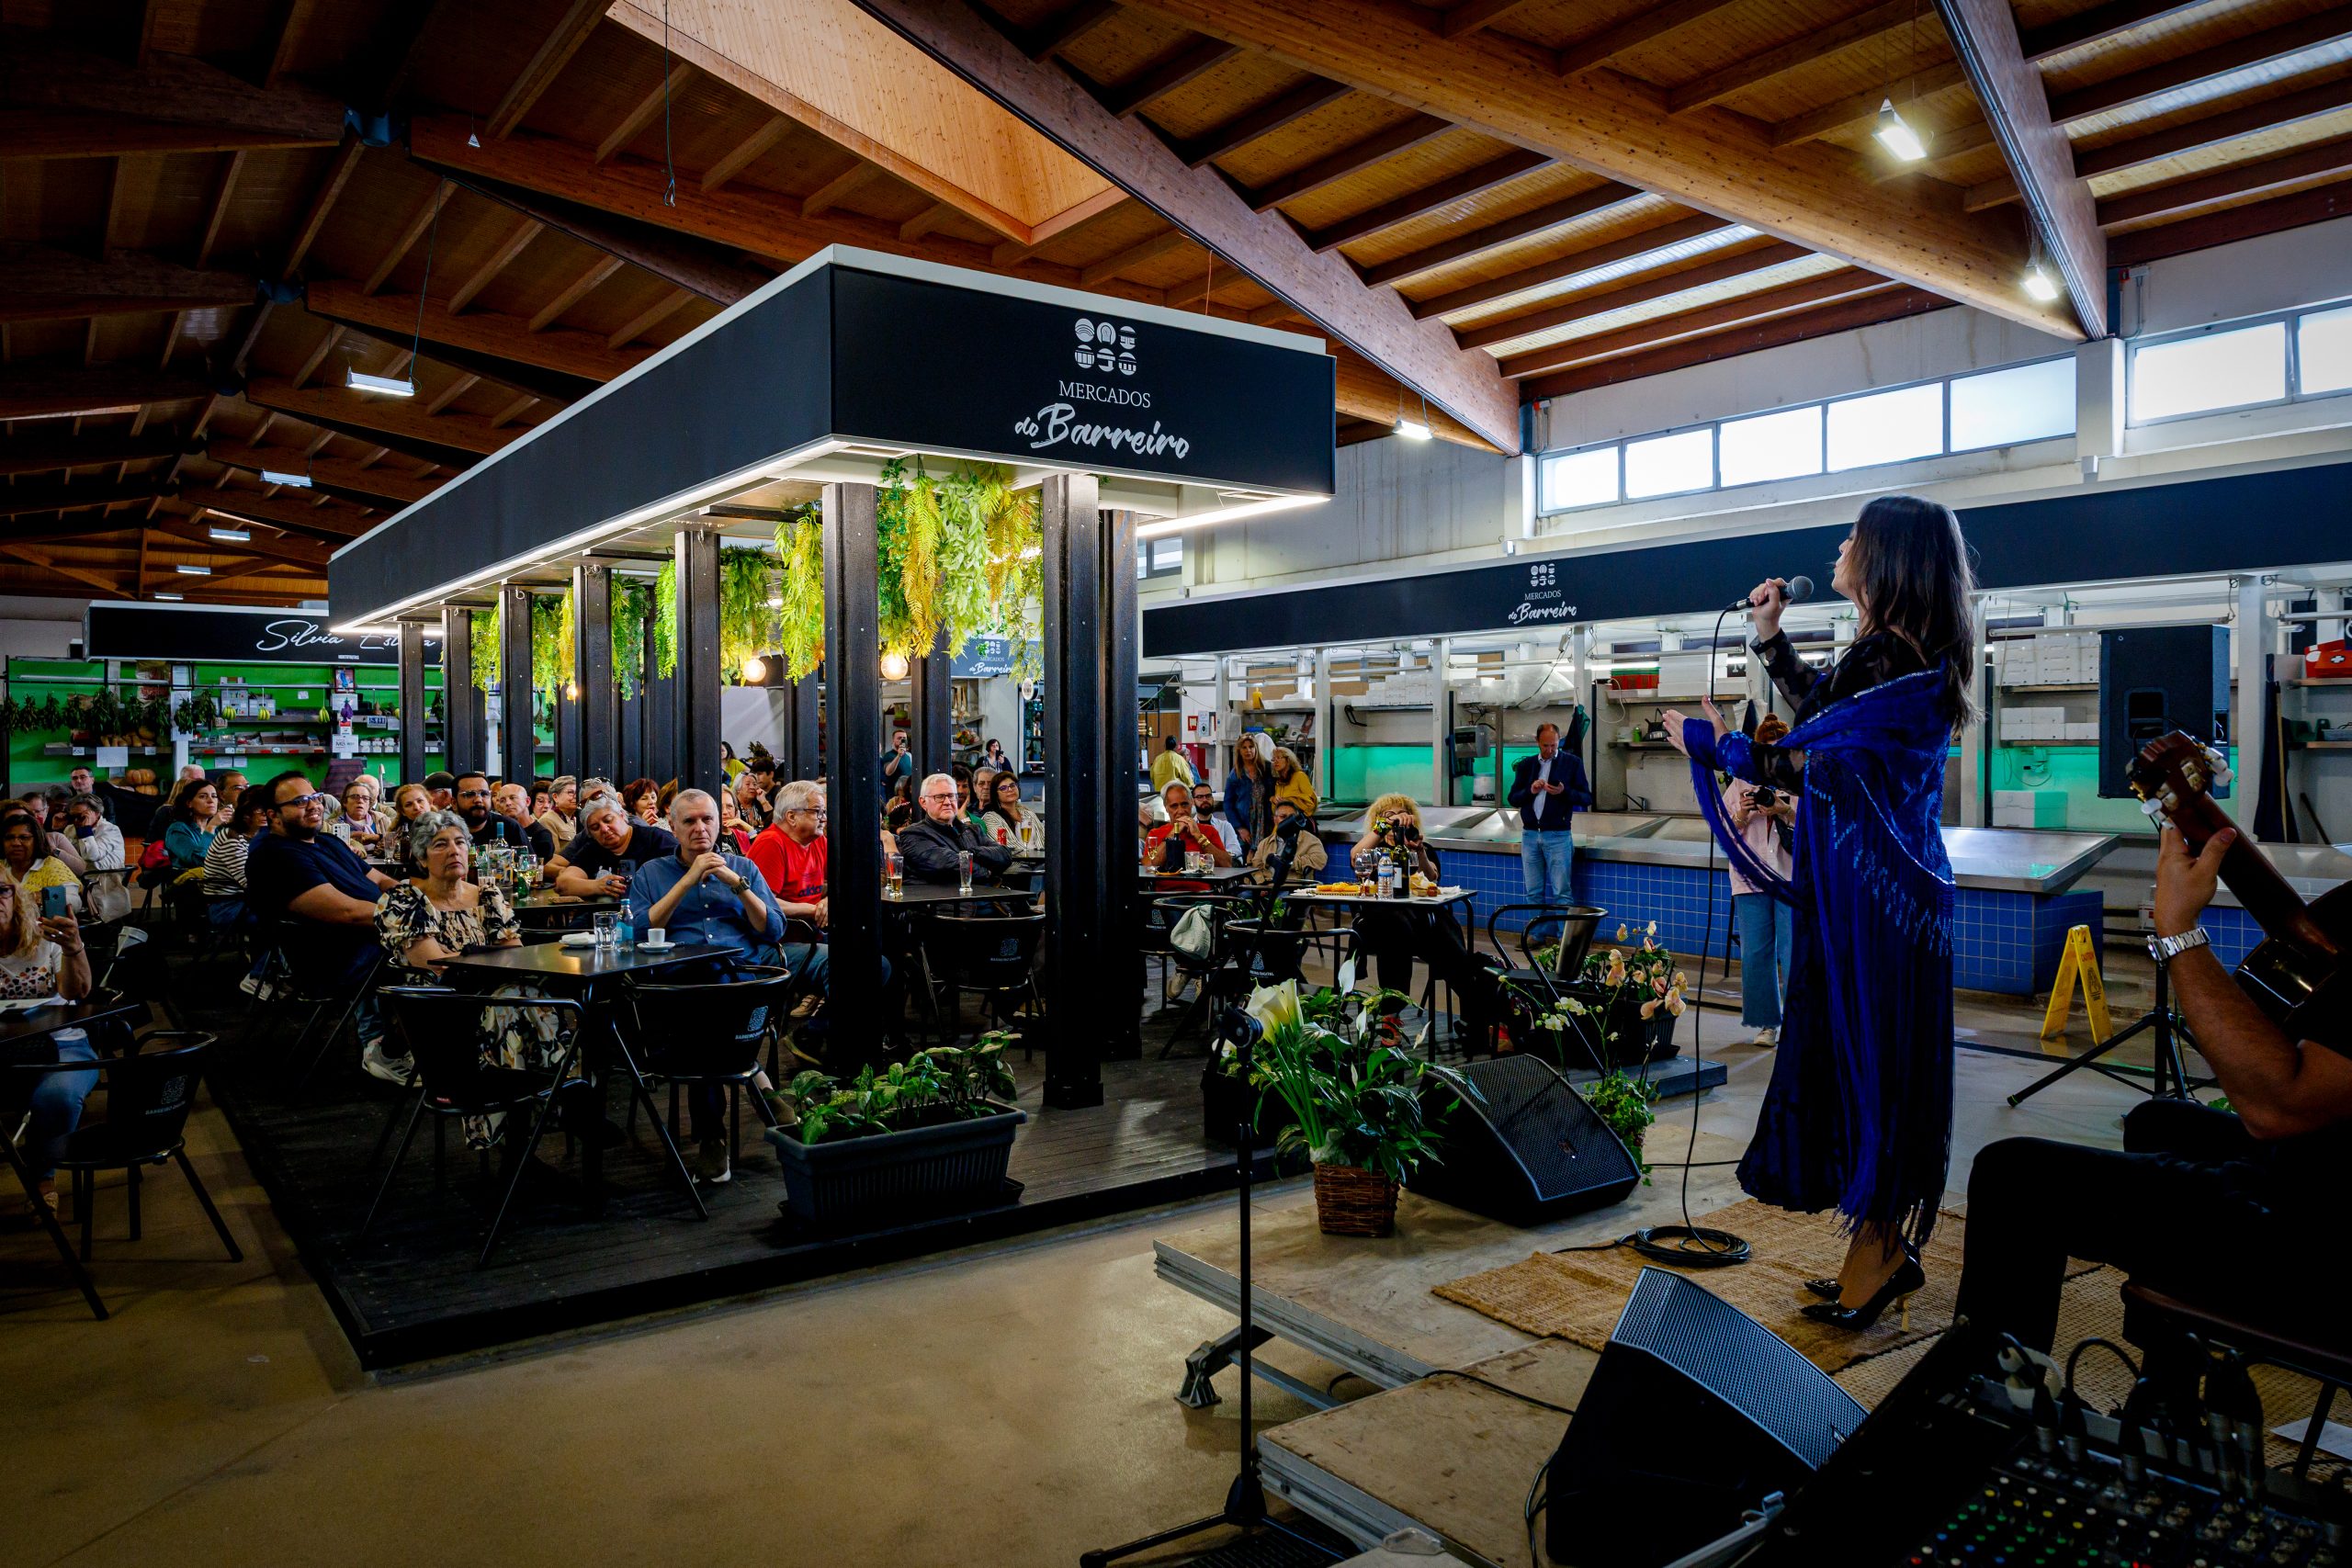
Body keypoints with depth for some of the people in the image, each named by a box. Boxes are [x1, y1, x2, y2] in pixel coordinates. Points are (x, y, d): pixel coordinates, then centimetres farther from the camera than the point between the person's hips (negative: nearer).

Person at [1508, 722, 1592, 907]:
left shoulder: (1572, 763, 2)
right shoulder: (1526, 765, 12)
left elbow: (1587, 798, 1)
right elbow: (1512, 798, 11)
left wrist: (1564, 792, -17)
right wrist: (1530, 791, -8)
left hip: (1558, 835, -4)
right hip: (1530, 834, 4)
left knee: (1562, 892, -6)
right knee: (1532, 892, 6)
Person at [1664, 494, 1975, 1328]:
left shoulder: (1885, 657, -18)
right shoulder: (1914, 655, 13)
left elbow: (1806, 767, -16)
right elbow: (1818, 707, 28)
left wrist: (1714, 744, -3)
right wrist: (1771, 635, 26)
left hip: (1864, 882, -10)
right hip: (1899, 875, 10)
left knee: (1861, 1046, -2)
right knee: (1876, 1050, 14)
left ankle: (1881, 1244, 8)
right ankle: (1886, 1238, 24)